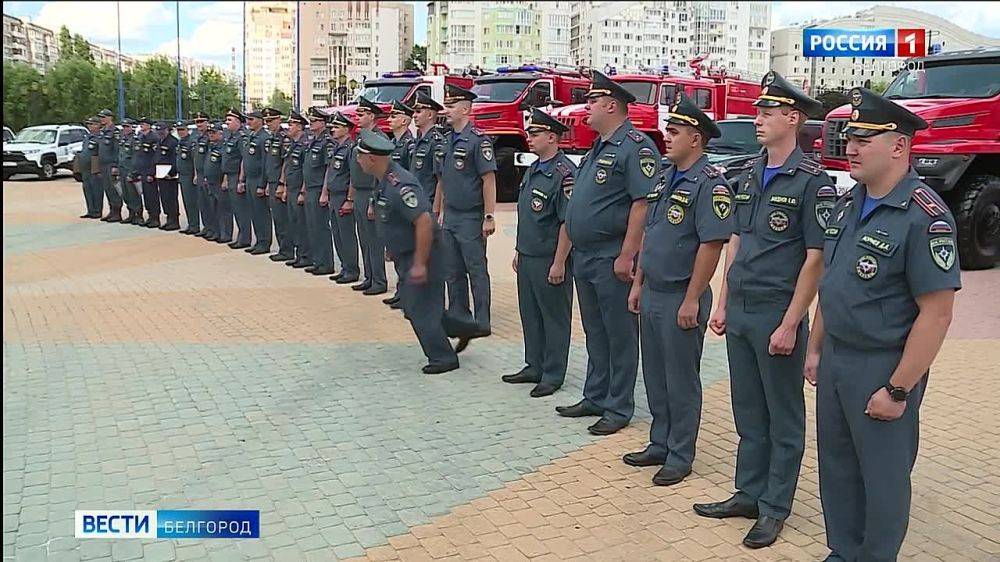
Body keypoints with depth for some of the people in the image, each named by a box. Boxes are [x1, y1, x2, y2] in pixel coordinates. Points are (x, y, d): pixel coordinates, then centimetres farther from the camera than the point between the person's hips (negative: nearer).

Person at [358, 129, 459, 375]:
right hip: (407, 255, 10)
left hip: (421, 255, -10)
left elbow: (424, 221, -31)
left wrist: (420, 264, -29)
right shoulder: (385, 179, 6)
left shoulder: (399, 185, -26)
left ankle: (443, 358, 12)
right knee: (413, 307, 17)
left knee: (420, 309, -1)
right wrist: (393, 248, 25)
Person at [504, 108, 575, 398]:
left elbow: (568, 223, -20)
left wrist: (559, 263, -21)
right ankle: (534, 367, 29)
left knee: (554, 317, 3)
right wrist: (518, 250, 20)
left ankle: (553, 375, 13)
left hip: (550, 261, -9)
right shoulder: (532, 170, 13)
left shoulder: (564, 173, -16)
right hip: (527, 257, 9)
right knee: (529, 314, 16)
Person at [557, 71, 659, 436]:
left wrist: (627, 255, -24)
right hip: (585, 257, 10)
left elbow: (643, 203, -21)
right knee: (594, 333, 17)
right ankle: (595, 398, 28)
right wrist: (574, 251, 19)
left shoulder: (635, 147, -14)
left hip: (612, 259, -10)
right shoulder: (599, 148, 17)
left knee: (620, 335, 1)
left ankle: (618, 409, 10)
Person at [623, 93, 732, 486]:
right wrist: (638, 283, 15)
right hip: (652, 294, 8)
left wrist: (691, 301, -21)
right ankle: (660, 445, 30)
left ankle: (680, 457, 16)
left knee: (681, 381, 3)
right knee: (655, 376, 17)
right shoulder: (665, 177, 11)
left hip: (681, 299, -8)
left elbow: (712, 244, -20)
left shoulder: (708, 183, -16)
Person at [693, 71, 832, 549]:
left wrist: (790, 325, -16)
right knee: (748, 412, 16)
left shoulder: (811, 181, -11)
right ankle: (748, 493, 29)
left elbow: (815, 258, -14)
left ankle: (774, 508, 18)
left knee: (783, 418, 7)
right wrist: (722, 304, 12)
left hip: (777, 315, -7)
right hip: (739, 312, 7)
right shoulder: (748, 176, 10)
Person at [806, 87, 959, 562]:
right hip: (835, 360, 8)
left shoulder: (925, 216, -19)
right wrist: (816, 348, 14)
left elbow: (936, 313, -20)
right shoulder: (849, 203, 7)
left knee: (882, 477, 8)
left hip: (883, 368, -8)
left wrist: (898, 389, -19)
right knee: (836, 467, 18)